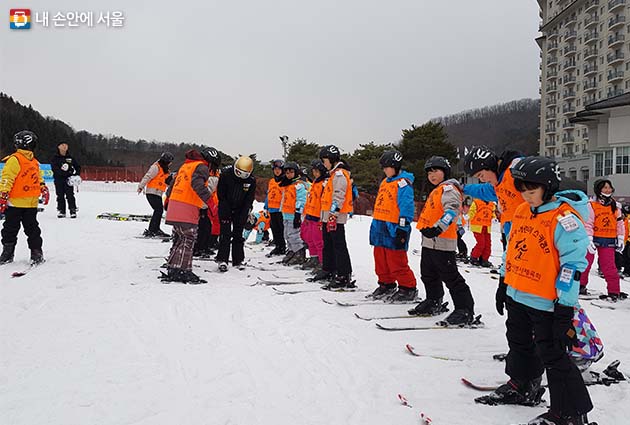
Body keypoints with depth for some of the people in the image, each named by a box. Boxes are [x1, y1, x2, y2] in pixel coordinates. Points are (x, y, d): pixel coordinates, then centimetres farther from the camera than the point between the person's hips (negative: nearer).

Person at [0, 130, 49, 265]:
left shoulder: (34, 162, 13)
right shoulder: (14, 160, -11)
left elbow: (38, 177, 26)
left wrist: (44, 188, 18)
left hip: (31, 203, 6)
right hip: (14, 203, -6)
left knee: (33, 229, 9)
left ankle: (36, 252, 14)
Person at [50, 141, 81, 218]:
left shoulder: (70, 158, 11)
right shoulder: (55, 158, 5)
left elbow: (78, 167, 17)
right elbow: (55, 168, -9)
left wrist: (76, 174, 1)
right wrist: (65, 173, -23)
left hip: (68, 179, 1)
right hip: (59, 179, -1)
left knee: (70, 195, -3)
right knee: (60, 196, 2)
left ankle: (73, 211, -1)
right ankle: (61, 211, 9)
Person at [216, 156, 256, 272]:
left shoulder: (251, 181, -12)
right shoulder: (226, 174, -16)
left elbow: (249, 200, -6)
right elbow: (221, 194, -10)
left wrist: (242, 216, -12)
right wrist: (226, 212, -13)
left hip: (240, 211, 2)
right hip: (226, 209, -2)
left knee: (238, 235, 5)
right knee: (225, 234, -9)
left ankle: (237, 261, 13)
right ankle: (222, 260, -7)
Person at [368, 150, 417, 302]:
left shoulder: (403, 183, -11)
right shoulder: (385, 182, 18)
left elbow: (406, 207, -17)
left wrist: (403, 229, -20)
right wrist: (376, 224, 25)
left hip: (394, 229, -9)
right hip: (380, 228, 9)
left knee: (397, 262, -6)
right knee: (381, 260, 14)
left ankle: (408, 289, 7)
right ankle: (386, 285, 28)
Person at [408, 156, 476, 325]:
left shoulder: (449, 188, -10)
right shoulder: (436, 191, 21)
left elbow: (452, 210, -27)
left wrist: (438, 228, -37)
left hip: (442, 242, -10)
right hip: (429, 241, 10)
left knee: (451, 277, -6)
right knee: (429, 275, 19)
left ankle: (465, 310, 2)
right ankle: (433, 302, 35)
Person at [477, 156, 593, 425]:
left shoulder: (565, 218, -19)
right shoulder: (521, 211, 6)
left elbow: (573, 264, -21)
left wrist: (565, 308, -21)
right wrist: (505, 284, 18)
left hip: (546, 303, -8)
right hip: (516, 296, 9)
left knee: (553, 356, 1)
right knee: (519, 344, 24)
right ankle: (521, 388, 45)